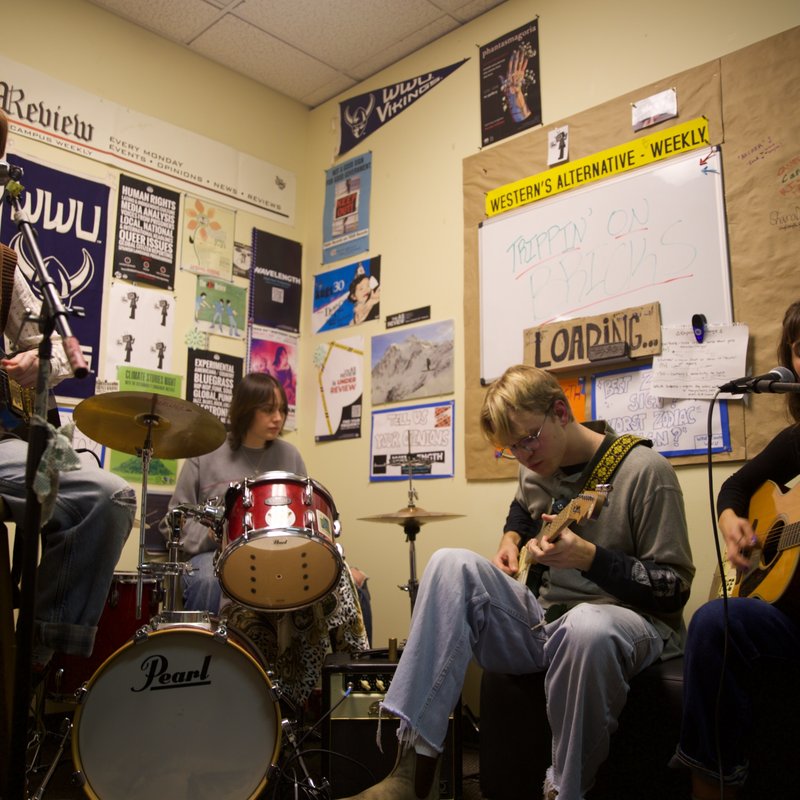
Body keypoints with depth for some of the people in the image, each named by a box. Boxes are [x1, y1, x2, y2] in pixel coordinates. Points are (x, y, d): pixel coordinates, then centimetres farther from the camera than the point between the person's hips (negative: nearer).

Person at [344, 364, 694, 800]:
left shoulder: (644, 470, -14)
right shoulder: (535, 469, 6)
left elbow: (676, 588, -14)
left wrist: (590, 558, -30)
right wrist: (511, 541, 8)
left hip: (628, 622, -6)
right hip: (544, 619, 6)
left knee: (587, 626, -42)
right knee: (452, 564, -17)